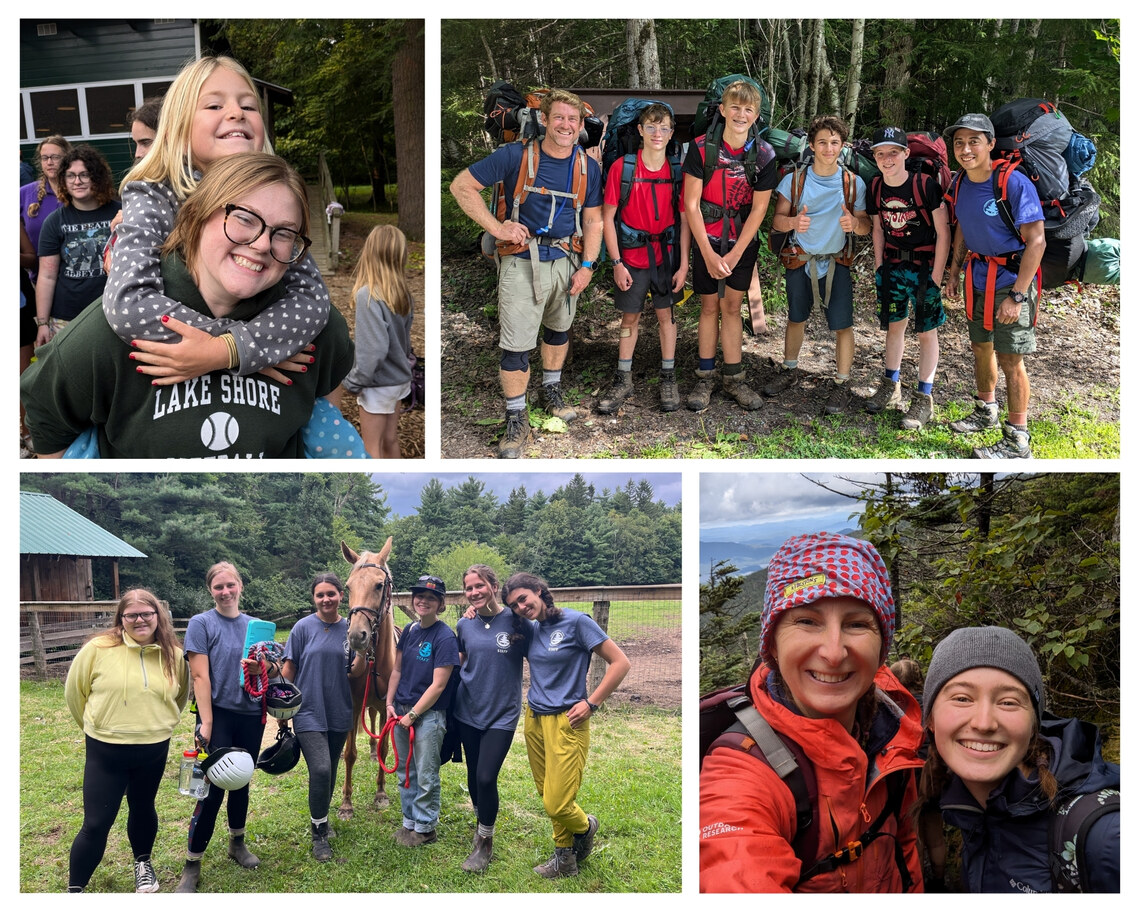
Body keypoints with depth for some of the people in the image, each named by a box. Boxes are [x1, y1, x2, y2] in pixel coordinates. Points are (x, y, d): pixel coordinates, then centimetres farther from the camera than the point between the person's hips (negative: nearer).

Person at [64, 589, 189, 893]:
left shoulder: (174, 655, -3)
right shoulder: (98, 649, -12)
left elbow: (180, 697, 17)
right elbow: (74, 691, 2)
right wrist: (97, 727, 11)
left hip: (154, 751, 3)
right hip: (106, 752, -3)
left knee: (143, 809, 21)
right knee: (96, 824, -3)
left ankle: (142, 864, 45)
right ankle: (74, 890, 13)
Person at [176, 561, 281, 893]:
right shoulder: (201, 623, -5)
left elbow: (276, 670, 9)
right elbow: (200, 676, -11)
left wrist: (264, 668, -15)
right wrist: (206, 724, -17)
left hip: (251, 715, 4)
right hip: (218, 714, -4)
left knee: (241, 782, 16)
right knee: (213, 789, -7)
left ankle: (238, 843, 36)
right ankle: (191, 867, 1)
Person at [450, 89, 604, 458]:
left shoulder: (588, 167, 4)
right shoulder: (516, 155, -9)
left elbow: (593, 220, 9)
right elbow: (462, 185, -7)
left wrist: (586, 266, -1)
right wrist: (496, 227, -12)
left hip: (567, 261, 4)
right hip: (523, 261, -4)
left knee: (558, 329, 21)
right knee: (516, 342, -6)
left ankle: (552, 392, 43)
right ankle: (516, 421, 5)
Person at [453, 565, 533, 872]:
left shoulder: (516, 622, -10)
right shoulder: (464, 625, 2)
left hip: (502, 714, -4)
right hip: (468, 711, 4)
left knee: (486, 778, -11)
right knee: (474, 777, 13)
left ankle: (485, 844, 8)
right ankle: (482, 825, 39)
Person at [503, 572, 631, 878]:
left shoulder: (576, 622, -10)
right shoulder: (530, 629, 8)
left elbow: (620, 663, -9)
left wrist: (591, 703, -12)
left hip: (566, 723, -6)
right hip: (534, 720, 6)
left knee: (557, 804, -9)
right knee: (547, 796, 10)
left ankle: (585, 826, 23)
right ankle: (565, 858, 26)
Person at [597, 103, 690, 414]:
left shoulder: (677, 169, -3)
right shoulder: (622, 167, -9)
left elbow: (685, 218, 0)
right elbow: (607, 217, -5)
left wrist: (684, 263, -4)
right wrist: (616, 263, -9)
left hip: (667, 254, 1)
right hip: (632, 256, -1)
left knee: (666, 313, 9)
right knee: (630, 316, 8)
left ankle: (668, 378, 20)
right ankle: (624, 380, 20)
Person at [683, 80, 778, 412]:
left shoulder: (764, 154, -6)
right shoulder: (702, 147, -11)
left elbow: (759, 208, -5)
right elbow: (691, 204, -10)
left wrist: (735, 254, -9)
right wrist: (709, 254, -13)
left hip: (743, 241, 1)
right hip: (707, 239, -1)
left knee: (732, 307, 6)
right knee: (710, 306, 5)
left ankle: (733, 377, 14)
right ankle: (705, 378, 13)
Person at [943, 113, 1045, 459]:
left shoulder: (1015, 183, -20)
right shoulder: (960, 184, 2)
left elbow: (1036, 241, -20)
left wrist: (1017, 295, -23)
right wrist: (954, 271, 14)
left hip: (1011, 278, -7)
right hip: (978, 278, 7)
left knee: (1009, 359, -6)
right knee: (980, 347, 20)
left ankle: (1017, 440, 3)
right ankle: (986, 412, 40)